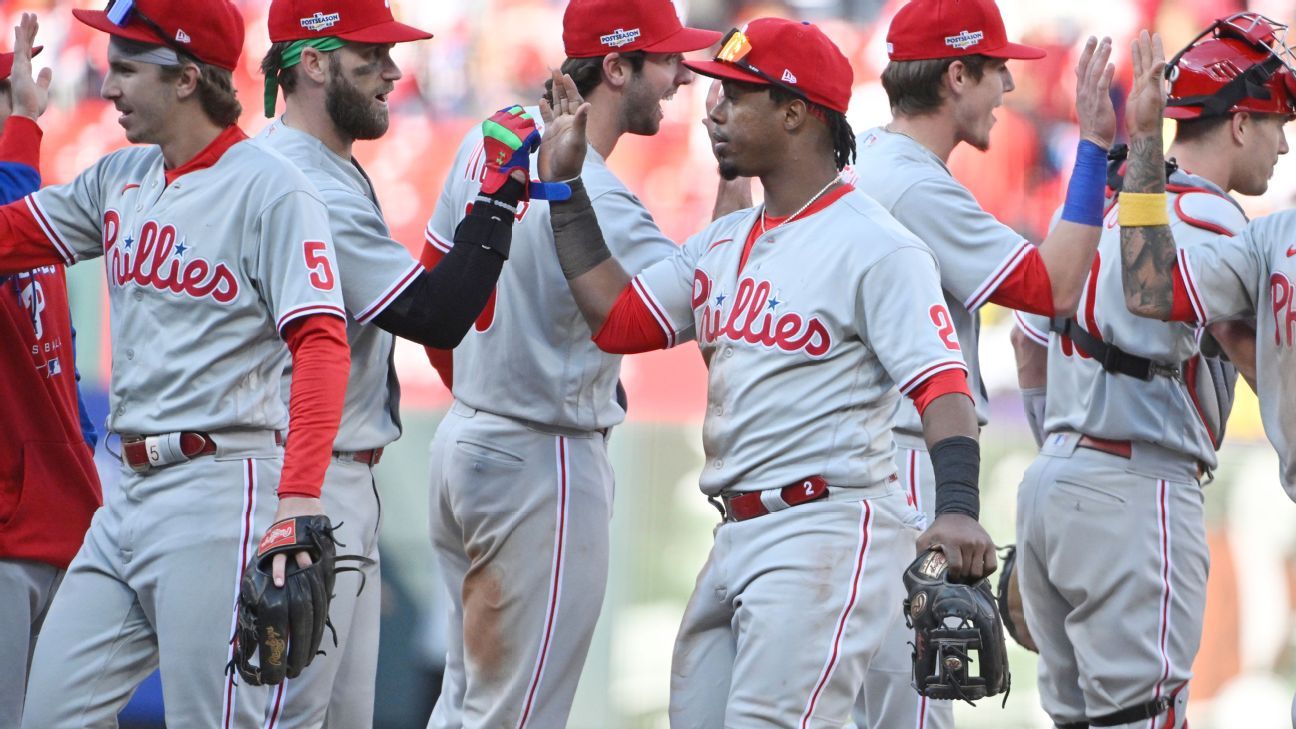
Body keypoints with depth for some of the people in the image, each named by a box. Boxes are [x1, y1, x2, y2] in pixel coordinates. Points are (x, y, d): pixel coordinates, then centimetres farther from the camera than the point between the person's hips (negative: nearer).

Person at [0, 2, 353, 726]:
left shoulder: (269, 189, -10)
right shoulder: (121, 178, 14)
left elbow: (322, 342, -20)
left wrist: (300, 494, -31)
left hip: (221, 485, -8)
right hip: (130, 494, 8)